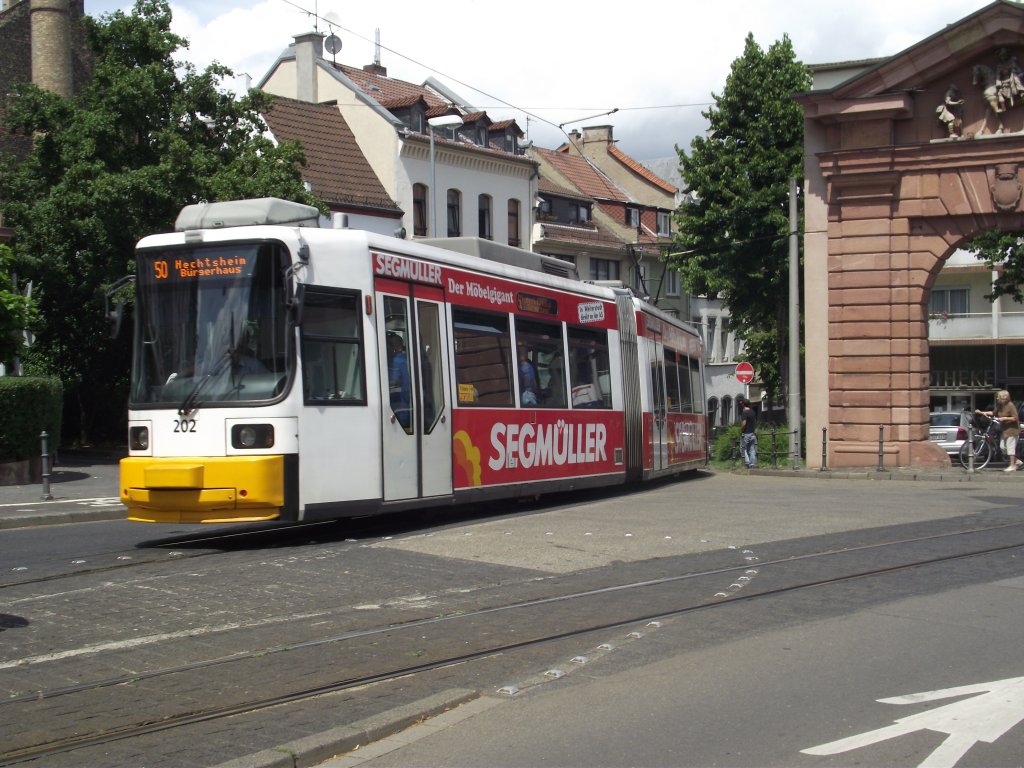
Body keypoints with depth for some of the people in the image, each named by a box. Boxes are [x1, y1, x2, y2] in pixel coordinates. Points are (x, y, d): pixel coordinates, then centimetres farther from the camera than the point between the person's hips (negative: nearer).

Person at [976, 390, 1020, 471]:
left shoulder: (1010, 405, -17)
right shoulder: (999, 406, 7)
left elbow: (1015, 418, -19)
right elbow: (993, 413, 15)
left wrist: (1004, 418, -23)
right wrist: (981, 412, 9)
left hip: (1012, 429, -9)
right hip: (1004, 429, 9)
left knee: (1010, 447, -8)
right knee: (1003, 447, 7)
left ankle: (1012, 466, -3)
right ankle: (1016, 461, 17)